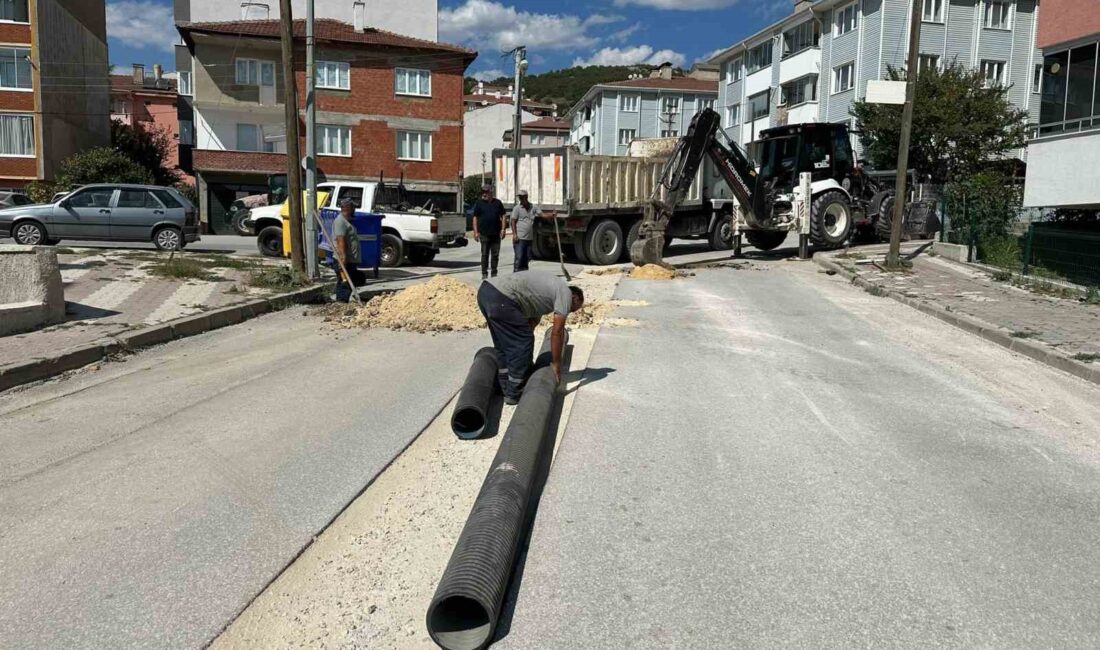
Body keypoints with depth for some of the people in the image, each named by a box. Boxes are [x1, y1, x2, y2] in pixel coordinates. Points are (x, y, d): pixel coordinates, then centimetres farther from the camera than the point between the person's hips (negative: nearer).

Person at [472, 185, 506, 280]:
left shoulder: (498, 203, 8)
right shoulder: (479, 203, 4)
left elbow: (503, 216, 10)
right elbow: (475, 218, 2)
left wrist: (503, 229, -1)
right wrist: (476, 232, -5)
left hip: (496, 233, 2)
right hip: (484, 234, -2)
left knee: (495, 254, 6)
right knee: (485, 254, 1)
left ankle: (494, 273, 15)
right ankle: (484, 273, 7)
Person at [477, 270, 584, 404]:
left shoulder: (552, 287, 30)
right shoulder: (565, 293, 4)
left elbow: (532, 321, 32)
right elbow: (557, 332, 1)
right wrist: (556, 363, 10)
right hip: (500, 298, -10)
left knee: (503, 345, 22)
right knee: (523, 343, 0)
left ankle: (506, 389, 30)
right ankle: (513, 394, 8)